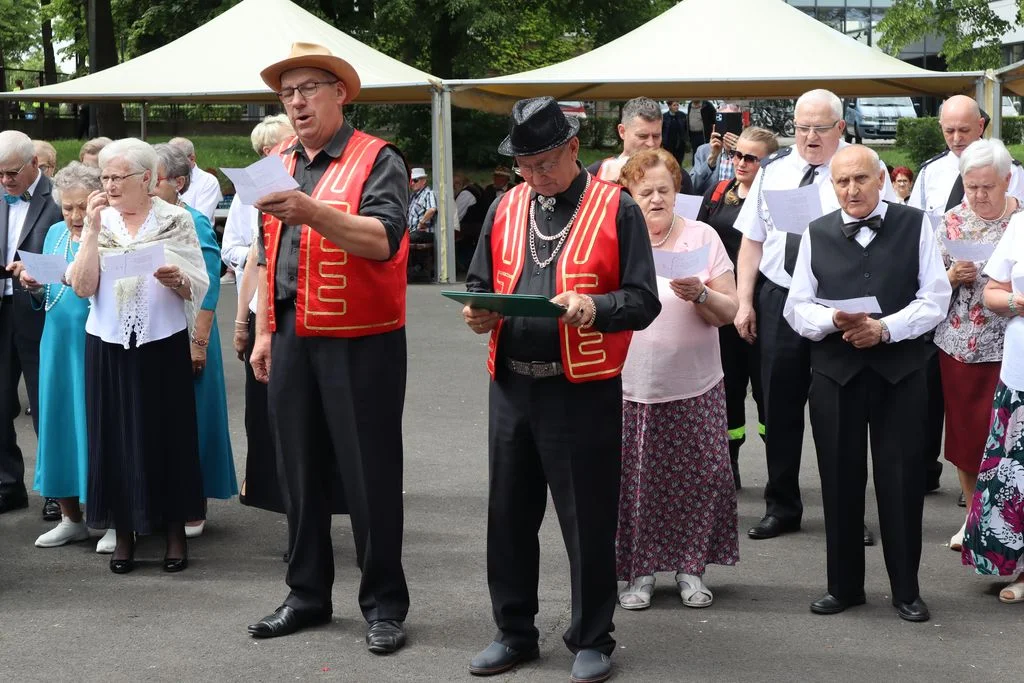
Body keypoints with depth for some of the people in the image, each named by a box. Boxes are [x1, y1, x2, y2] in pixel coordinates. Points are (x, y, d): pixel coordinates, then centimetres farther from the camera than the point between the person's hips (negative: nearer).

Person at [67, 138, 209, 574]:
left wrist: (177, 280, -21)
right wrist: (91, 230, -10)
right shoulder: (100, 222, 6)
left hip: (162, 343, -2)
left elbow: (198, 288, 0)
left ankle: (175, 530, 13)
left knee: (168, 434, 2)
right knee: (115, 436, 5)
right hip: (109, 344, 2)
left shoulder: (175, 220, 1)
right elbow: (83, 286, -5)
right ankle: (124, 533, 15)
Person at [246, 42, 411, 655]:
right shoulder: (279, 166, 14)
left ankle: (385, 605, 11)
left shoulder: (377, 160, -6)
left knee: (369, 475, 0)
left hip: (360, 340, -6)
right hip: (292, 339, 6)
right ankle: (308, 594, 25)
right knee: (301, 470, 13)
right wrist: (264, 332, 16)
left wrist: (311, 211, -34)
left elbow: (383, 239, -22)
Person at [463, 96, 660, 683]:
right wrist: (478, 311, -6)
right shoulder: (505, 209, 11)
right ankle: (515, 633, 27)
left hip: (584, 392, -5)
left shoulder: (617, 210, -4)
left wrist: (595, 308, -26)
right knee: (509, 515, 12)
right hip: (512, 387, 5)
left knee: (588, 522, 3)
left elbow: (643, 301, -7)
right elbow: (480, 283, 17)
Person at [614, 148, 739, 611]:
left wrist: (700, 295, -17)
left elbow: (728, 311, 1)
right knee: (632, 479, 0)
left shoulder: (702, 236, 4)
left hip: (693, 386, 0)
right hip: (629, 386, 0)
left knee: (697, 477, 0)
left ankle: (691, 568, 16)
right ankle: (639, 570, 15)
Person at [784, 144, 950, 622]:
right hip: (834, 371, 2)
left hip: (900, 370, -2)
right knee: (840, 479, 7)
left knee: (901, 478, 1)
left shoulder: (915, 226, 3)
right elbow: (797, 308, 5)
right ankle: (843, 585, 19)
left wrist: (885, 328, -16)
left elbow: (934, 299, -2)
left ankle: (906, 589, 13)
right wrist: (833, 320, -16)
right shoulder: (816, 234, 8)